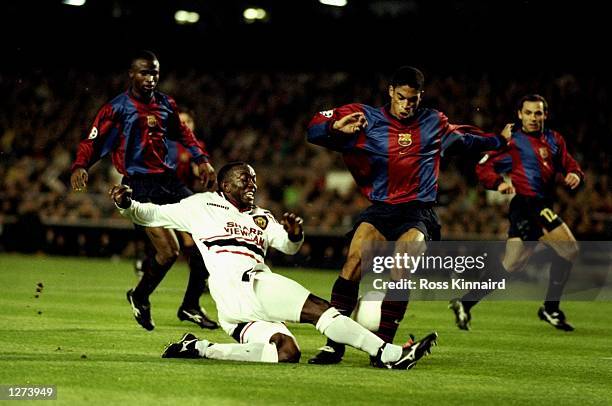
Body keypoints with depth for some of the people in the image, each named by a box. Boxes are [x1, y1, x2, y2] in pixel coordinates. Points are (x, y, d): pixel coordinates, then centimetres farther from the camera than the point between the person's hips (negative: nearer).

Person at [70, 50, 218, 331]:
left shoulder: (166, 104, 14)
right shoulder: (117, 108, -3)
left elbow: (182, 134, 30)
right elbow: (93, 142, -6)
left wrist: (201, 160, 20)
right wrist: (80, 166, -23)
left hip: (169, 180, 7)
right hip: (140, 186, -7)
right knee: (169, 250, -18)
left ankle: (190, 306, 15)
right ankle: (139, 298, 11)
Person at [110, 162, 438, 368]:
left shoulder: (261, 218, 32)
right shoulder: (203, 206, 16)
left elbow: (288, 247, 22)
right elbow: (151, 215, 17)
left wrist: (295, 235, -1)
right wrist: (127, 204, -3)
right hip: (236, 283, -7)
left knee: (286, 352, -17)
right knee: (315, 307, -19)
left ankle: (200, 349, -12)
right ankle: (386, 353, -27)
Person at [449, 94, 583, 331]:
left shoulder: (554, 140, 17)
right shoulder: (513, 141, -2)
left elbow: (569, 164, 17)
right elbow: (484, 167, -4)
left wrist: (575, 175, -6)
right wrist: (499, 183, -22)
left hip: (542, 206, 8)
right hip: (526, 203, -8)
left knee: (511, 264, 11)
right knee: (569, 248, -18)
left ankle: (465, 303, 17)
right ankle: (550, 308, -8)